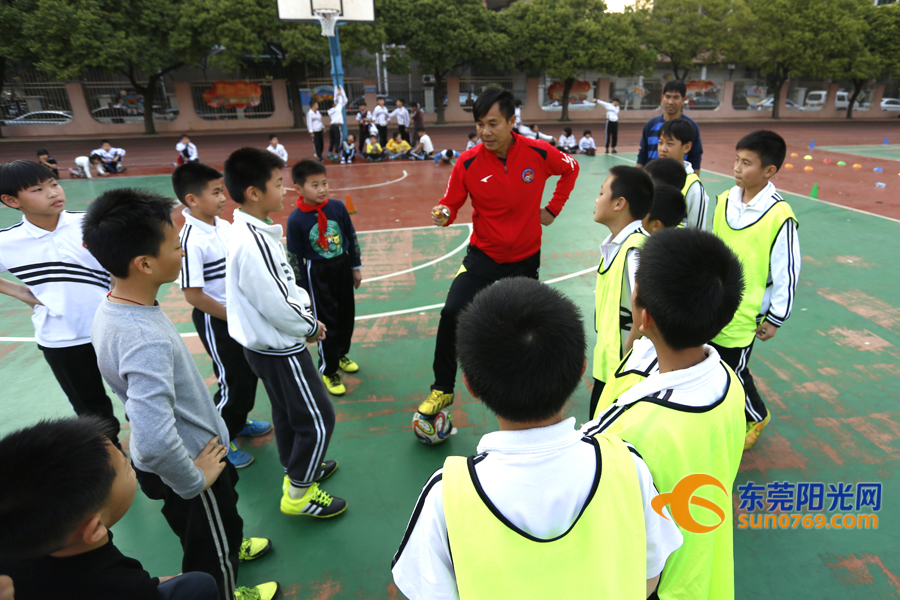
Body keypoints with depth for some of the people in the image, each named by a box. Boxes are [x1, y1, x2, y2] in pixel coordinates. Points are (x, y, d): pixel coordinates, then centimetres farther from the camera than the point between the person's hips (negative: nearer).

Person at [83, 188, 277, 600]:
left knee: (217, 523, 35)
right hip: (189, 458, -8)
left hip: (186, 448, 8)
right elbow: (154, 442, -42)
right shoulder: (146, 340, -37)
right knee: (210, 546, 20)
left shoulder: (112, 309, -7)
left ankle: (229, 548, 62)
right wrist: (194, 481, -23)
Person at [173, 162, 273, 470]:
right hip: (215, 321, -8)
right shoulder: (191, 240, -24)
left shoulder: (224, 226, 0)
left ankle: (239, 421, 44)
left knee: (249, 373, 21)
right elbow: (193, 295, -22)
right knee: (233, 383, 4)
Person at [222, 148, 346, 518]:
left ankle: (297, 471, 45)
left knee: (287, 412, 25)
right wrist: (311, 327, -10)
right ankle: (298, 494, 21)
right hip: (279, 350, -10)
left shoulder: (255, 231, 4)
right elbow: (276, 305, -26)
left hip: (267, 346, 10)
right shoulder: (251, 244, -28)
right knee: (317, 419, 3)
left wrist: (306, 315, 4)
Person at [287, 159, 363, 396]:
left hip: (342, 266, 4)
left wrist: (356, 267, 9)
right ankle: (329, 370, 22)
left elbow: (352, 238, 4)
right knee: (326, 322, 4)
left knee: (346, 315, 17)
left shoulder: (338, 207, -9)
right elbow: (294, 257, -10)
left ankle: (341, 354, 43)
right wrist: (302, 291, -7)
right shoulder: (296, 219, -17)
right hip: (317, 273, -4)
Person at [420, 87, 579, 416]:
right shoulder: (468, 162, -14)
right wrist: (443, 214, -28)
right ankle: (442, 390, 2)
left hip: (525, 257, 1)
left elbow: (571, 168, 8)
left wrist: (553, 208, 4)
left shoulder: (539, 152, -12)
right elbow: (452, 203, -5)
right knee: (451, 314, -17)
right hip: (482, 256, -1)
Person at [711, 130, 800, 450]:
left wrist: (775, 319, -7)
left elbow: (786, 273, -12)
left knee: (733, 373, 8)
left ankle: (757, 417, 39)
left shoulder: (780, 217, -17)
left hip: (743, 314, -5)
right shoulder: (724, 200, 1)